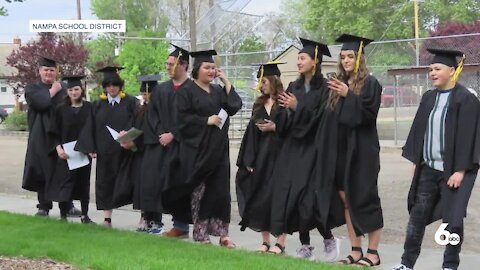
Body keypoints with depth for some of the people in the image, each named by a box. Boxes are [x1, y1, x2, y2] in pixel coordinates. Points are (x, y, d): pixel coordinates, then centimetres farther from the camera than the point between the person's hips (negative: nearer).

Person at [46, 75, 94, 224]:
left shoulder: (89, 108, 2)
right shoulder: (61, 110, -1)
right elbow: (54, 133, -1)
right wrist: (58, 148, -15)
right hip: (66, 153, -1)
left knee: (84, 183, 9)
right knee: (65, 184, -2)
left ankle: (85, 215, 18)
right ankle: (63, 215, 7)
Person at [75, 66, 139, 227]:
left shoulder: (130, 102, 0)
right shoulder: (98, 105, 9)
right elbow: (91, 128, 7)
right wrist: (91, 148, -2)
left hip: (124, 151, -3)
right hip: (104, 151, 3)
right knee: (105, 182, 5)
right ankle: (107, 218, 10)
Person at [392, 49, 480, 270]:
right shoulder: (429, 98, 8)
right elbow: (418, 130, 13)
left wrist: (460, 170, -18)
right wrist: (415, 161, 10)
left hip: (452, 170, -6)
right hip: (427, 169, 6)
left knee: (452, 220, 1)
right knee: (418, 214, 9)